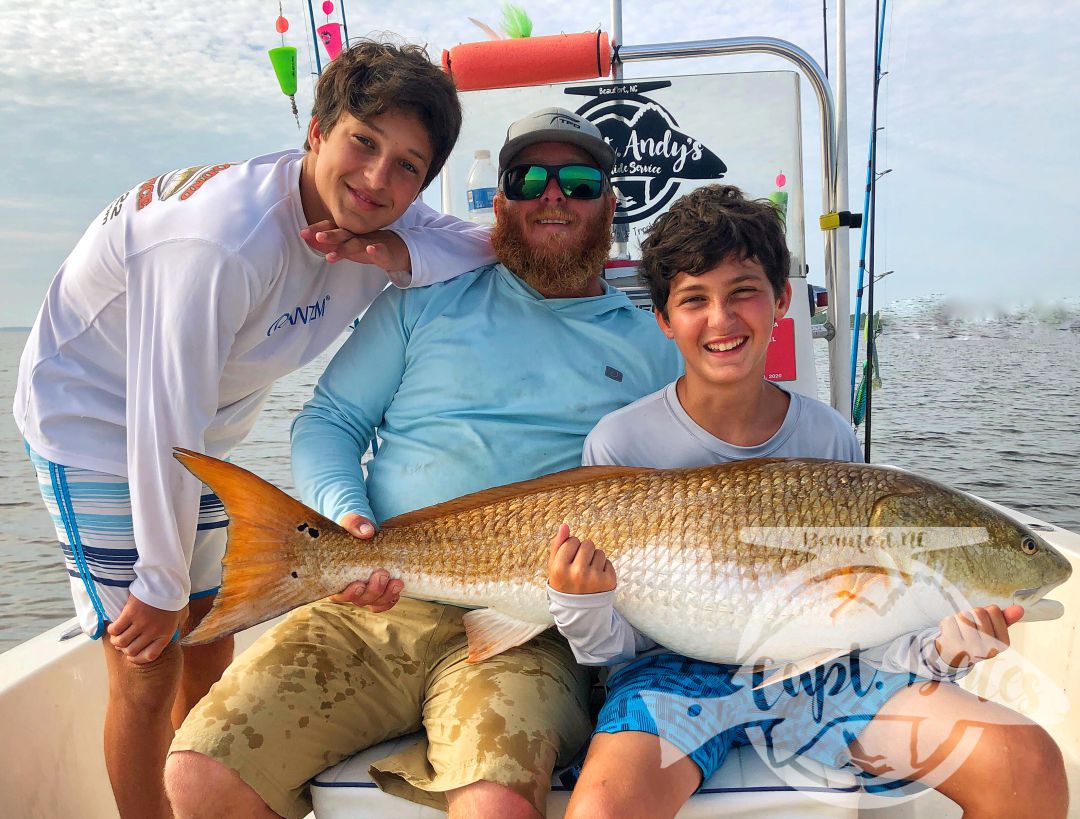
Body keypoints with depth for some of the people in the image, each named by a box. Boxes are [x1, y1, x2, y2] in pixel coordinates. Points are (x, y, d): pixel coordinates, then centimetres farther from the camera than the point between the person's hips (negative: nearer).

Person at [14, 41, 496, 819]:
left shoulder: (375, 218, -13)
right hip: (94, 425, -7)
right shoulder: (225, 240, -35)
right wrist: (162, 584, -21)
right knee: (147, 667, -4)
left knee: (211, 643, 14)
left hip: (197, 441, 7)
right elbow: (166, 420, -31)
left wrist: (397, 252, -36)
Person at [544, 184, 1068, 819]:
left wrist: (934, 652, -12)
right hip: (674, 671, -3)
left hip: (812, 670, 4)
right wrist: (580, 606, -26)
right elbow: (615, 647, -3)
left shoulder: (829, 438, 1)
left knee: (1029, 765, -15)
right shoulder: (621, 444, -7)